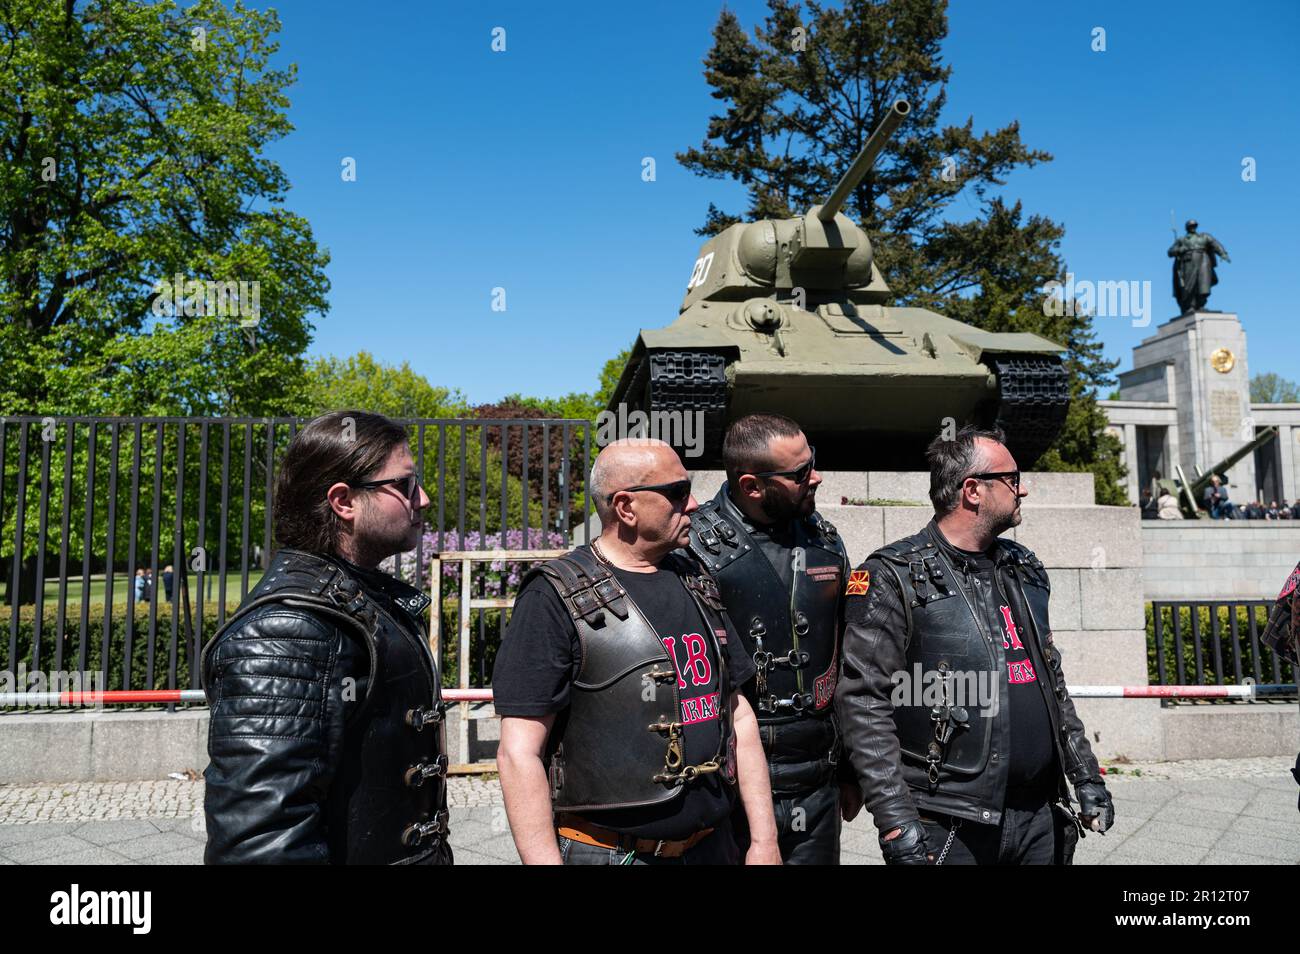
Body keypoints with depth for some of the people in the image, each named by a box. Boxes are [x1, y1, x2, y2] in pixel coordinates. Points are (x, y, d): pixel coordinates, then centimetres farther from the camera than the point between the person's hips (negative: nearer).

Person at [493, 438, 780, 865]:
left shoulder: (698, 585, 7)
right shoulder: (555, 598, -13)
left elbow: (738, 715, 10)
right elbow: (519, 753, -16)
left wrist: (764, 840, 6)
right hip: (606, 852, -5)